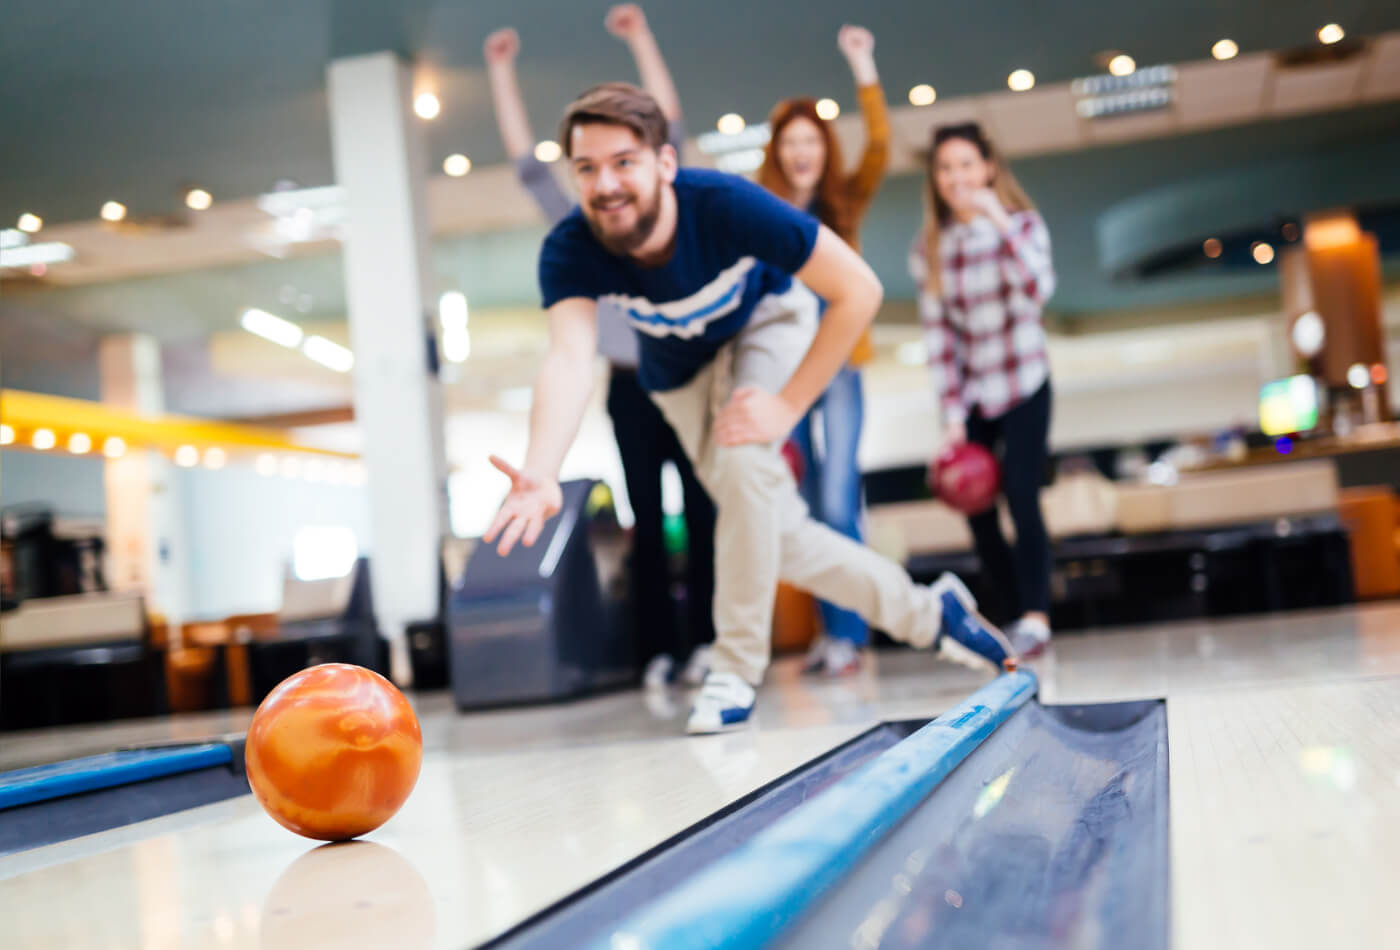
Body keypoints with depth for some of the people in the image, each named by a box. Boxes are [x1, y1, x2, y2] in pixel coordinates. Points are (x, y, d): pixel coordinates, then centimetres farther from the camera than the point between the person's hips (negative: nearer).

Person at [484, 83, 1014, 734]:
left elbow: (858, 290, -32)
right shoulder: (569, 252, -32)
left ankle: (737, 669, -13)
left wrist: (787, 406, -33)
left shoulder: (726, 205, -38)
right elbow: (570, 358, -48)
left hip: (765, 321, -3)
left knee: (743, 459, -30)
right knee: (779, 532, 2)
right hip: (681, 370, 3)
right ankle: (925, 613, 23)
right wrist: (540, 472, -67)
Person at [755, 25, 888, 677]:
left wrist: (864, 69, -14)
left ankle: (848, 634, -2)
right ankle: (830, 630, 15)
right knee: (807, 509, 5)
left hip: (837, 365, -1)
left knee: (838, 504, -9)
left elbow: (879, 147, -7)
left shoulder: (845, 202, 8)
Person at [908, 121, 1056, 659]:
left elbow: (1038, 291, -24)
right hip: (969, 395, 3)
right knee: (976, 507, -2)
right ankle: (1019, 615, 12)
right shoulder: (928, 250, 0)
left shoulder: (1021, 225, -5)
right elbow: (938, 336, -3)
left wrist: (999, 223, -29)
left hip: (1022, 388, -3)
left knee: (1021, 497, -17)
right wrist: (952, 416, -8)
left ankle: (1035, 617, -13)